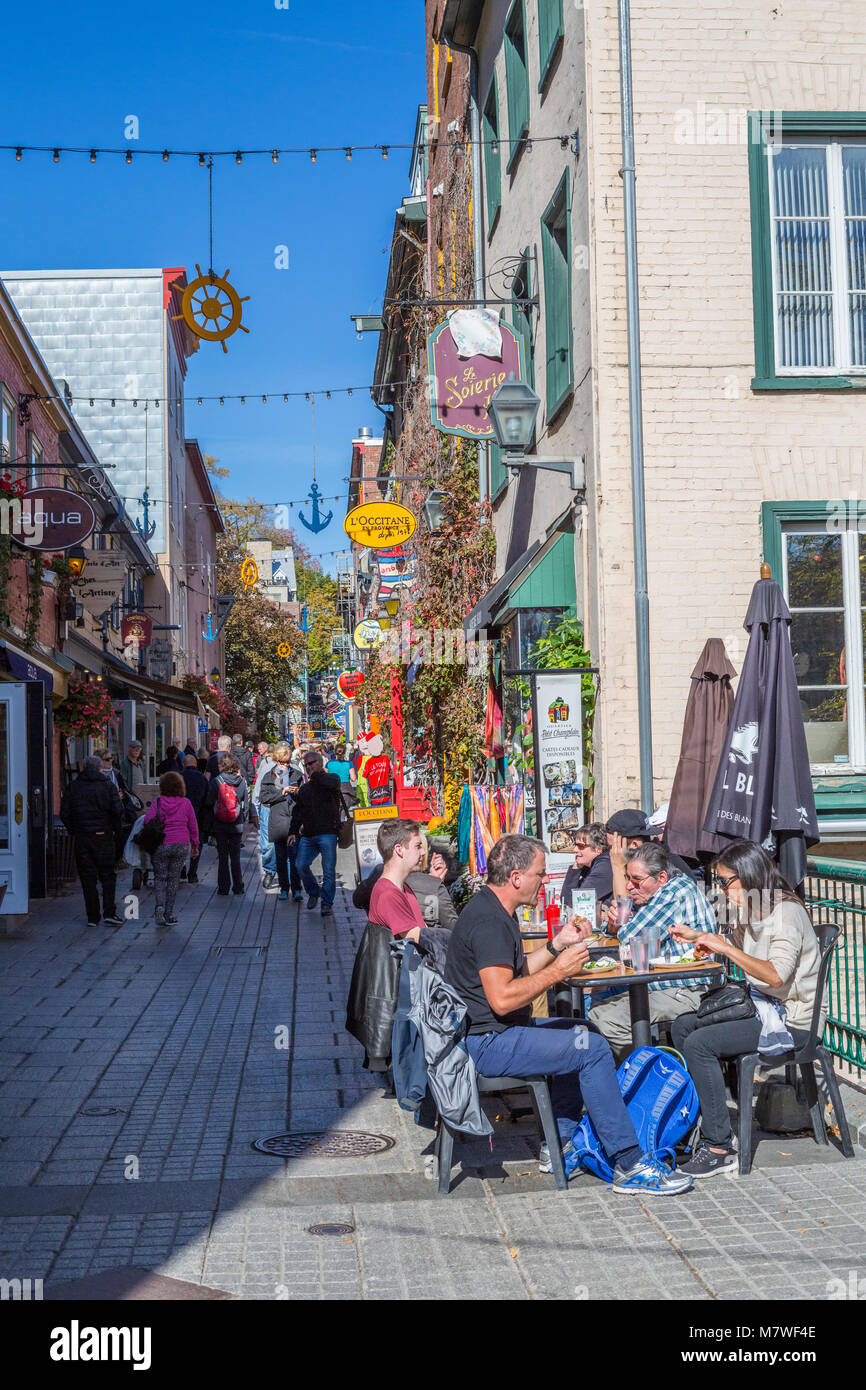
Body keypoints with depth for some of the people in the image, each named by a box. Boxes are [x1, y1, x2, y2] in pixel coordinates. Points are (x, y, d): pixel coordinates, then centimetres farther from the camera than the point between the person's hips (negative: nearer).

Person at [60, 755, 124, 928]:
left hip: (81, 838, 1)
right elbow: (117, 811, -10)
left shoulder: (73, 787, 4)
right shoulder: (108, 786, 0)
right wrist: (114, 829, 3)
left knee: (87, 878, 6)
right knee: (108, 876, 6)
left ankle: (92, 917, 6)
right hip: (103, 836, -1)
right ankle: (109, 913, -5)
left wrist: (74, 832, 8)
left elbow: (64, 814, 0)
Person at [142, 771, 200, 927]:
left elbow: (147, 822, -10)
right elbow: (193, 826, 5)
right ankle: (169, 915, 10)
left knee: (160, 877, 12)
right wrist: (195, 846, 14)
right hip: (181, 845, 1)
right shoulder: (186, 803, 0)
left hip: (160, 845, -1)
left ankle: (160, 906, -11)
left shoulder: (157, 802, -5)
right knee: (173, 879, 9)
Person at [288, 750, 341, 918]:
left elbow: (332, 784, -23)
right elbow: (297, 811, 27)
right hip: (308, 835, 6)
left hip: (327, 833, -6)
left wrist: (315, 774, -8)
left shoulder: (330, 778, 4)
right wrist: (293, 831, 17)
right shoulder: (304, 788, 23)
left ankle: (327, 903, 1)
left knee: (329, 870, -8)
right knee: (301, 865, -5)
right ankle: (313, 893, 19)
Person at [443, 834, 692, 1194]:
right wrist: (559, 970, -20)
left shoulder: (492, 910, 13)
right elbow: (502, 998, -28)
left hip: (496, 1032, 11)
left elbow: (516, 972, 21)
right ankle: (630, 1165, -9)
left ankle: (558, 1146, 16)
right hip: (486, 1044, -11)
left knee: (583, 1033, 19)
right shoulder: (489, 921, -21)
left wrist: (558, 944, 12)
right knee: (592, 1048, -15)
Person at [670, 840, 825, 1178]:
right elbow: (742, 950, 29)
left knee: (699, 1044, -23)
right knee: (682, 1026, 10)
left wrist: (724, 947, -29)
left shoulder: (786, 912, -19)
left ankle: (718, 1147, -19)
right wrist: (698, 936, 17)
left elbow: (776, 975, -32)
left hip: (790, 1019, -10)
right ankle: (697, 1120, 17)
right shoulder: (752, 910, 10)